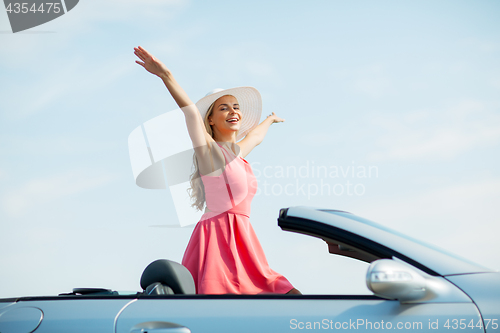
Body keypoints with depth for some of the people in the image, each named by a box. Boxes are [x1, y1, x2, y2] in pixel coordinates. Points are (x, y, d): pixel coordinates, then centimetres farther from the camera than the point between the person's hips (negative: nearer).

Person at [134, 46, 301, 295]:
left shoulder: (236, 152, 22)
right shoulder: (208, 150, 0)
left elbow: (255, 136, 45)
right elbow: (190, 111, -16)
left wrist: (270, 119, 65)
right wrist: (166, 76, -31)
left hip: (242, 241, 8)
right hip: (218, 235, -8)